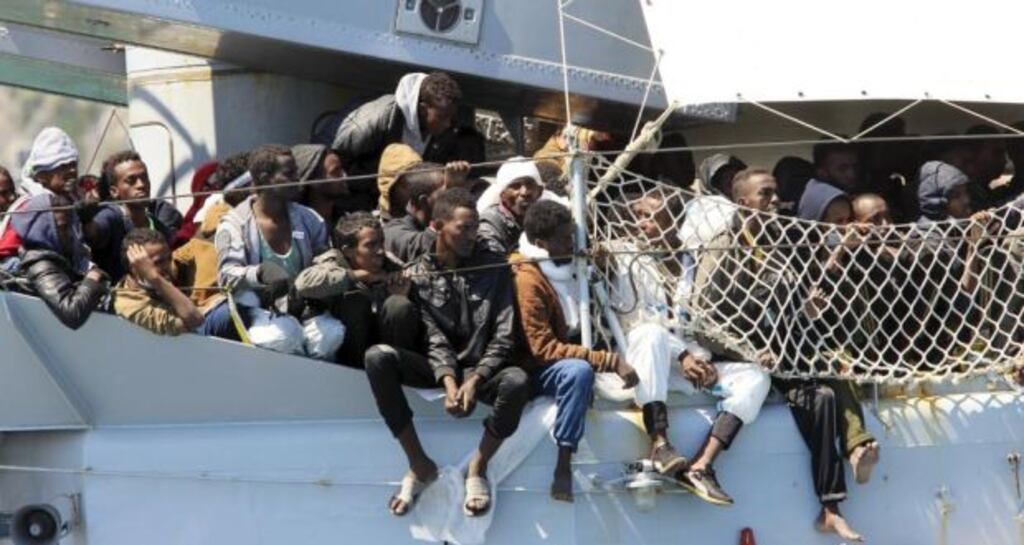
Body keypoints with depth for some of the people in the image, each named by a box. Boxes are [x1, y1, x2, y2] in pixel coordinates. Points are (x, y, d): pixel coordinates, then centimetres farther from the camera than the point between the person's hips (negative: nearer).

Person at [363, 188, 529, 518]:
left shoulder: (494, 267, -2)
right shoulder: (419, 274, 0)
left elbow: (503, 338, -7)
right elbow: (435, 338, -8)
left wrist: (473, 382, -21)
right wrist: (449, 382, -26)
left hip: (483, 369, -1)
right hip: (439, 367, 1)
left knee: (517, 381, -37)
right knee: (377, 358, -27)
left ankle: (477, 469, -12)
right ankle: (420, 465, -17)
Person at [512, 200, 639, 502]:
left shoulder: (569, 266, 7)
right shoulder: (528, 279, -18)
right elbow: (543, 349, -24)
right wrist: (608, 361, -28)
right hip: (539, 371, -8)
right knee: (578, 371, -40)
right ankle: (564, 469, -40)